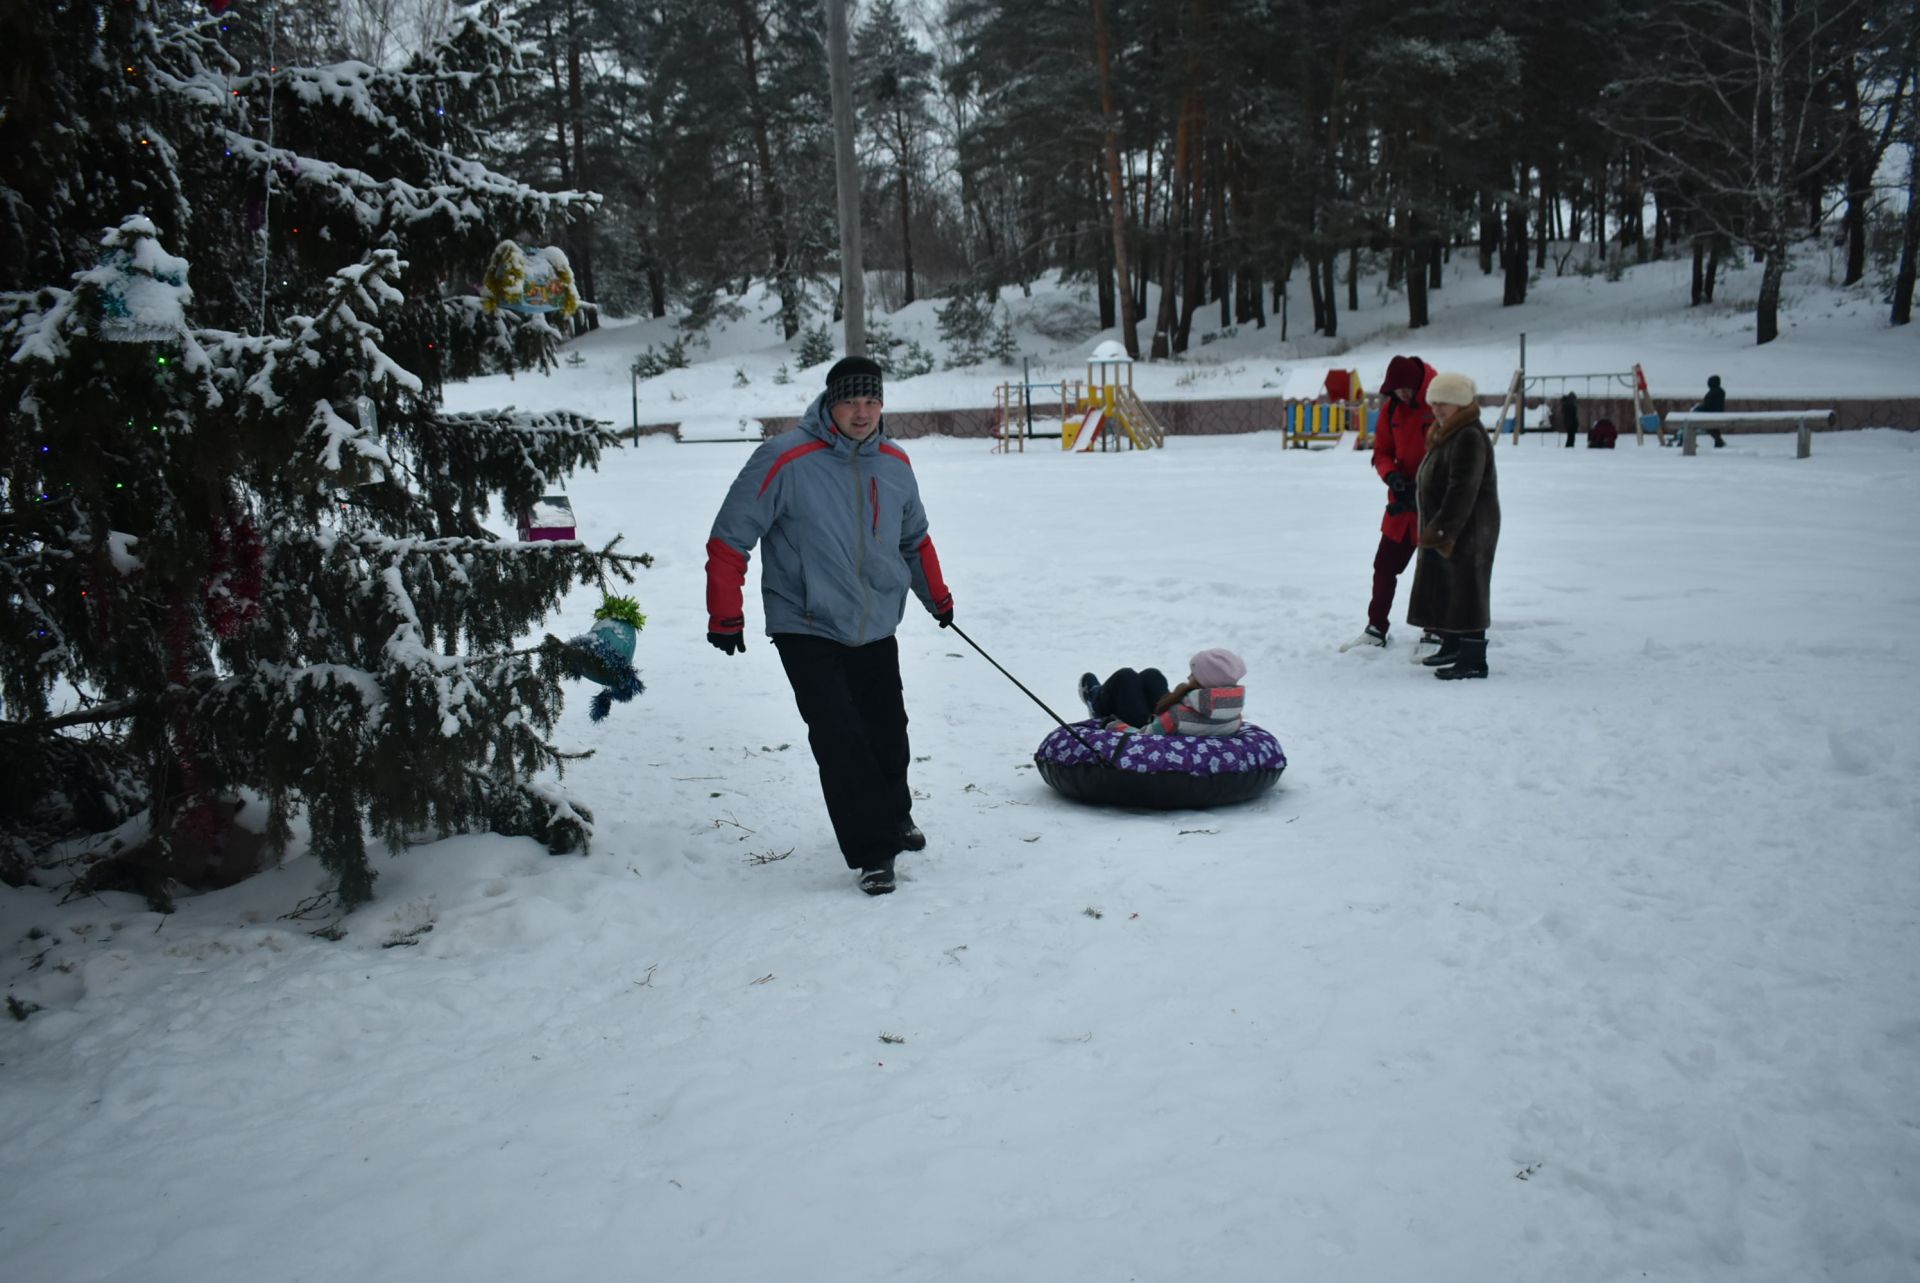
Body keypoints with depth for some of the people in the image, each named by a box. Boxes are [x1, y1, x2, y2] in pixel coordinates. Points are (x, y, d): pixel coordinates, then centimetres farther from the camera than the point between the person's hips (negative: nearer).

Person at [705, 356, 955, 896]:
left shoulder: (894, 463, 2)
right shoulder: (786, 460, -16)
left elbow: (914, 537, 20)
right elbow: (729, 538, -11)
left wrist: (936, 597, 29)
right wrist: (725, 617, -11)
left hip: (876, 629, 5)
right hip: (807, 629, -5)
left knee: (888, 732, 17)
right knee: (839, 741, -12)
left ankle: (894, 816, 43)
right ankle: (873, 852, 1)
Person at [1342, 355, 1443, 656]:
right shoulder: (1392, 408, 2)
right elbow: (1382, 451, 9)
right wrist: (1391, 475, -12)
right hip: (1402, 501, 5)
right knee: (1385, 564, 9)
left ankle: (1435, 633, 16)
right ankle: (1376, 629, 21)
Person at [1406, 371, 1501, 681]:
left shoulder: (1469, 437, -18)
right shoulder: (1446, 436, 16)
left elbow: (1462, 490, -24)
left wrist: (1443, 529, -26)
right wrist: (1435, 529, 19)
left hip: (1467, 531, -11)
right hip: (1443, 531, 11)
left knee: (1466, 592, -8)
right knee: (1442, 589, 18)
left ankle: (1474, 660, -4)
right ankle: (1452, 646, 32)